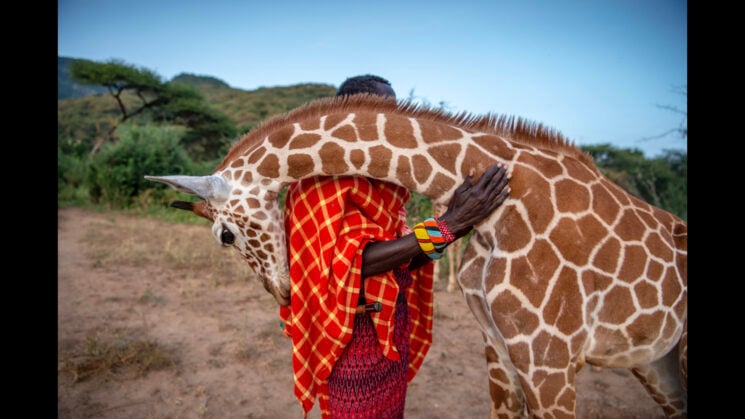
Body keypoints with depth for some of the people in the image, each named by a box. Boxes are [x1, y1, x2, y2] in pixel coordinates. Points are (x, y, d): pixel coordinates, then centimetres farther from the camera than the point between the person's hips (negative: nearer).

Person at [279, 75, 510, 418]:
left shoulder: (380, 177, 10)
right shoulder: (327, 176, -16)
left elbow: (401, 259, 5)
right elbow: (354, 262, -27)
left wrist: (460, 224, -6)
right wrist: (447, 225, -30)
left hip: (391, 336, 8)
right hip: (358, 341, -8)